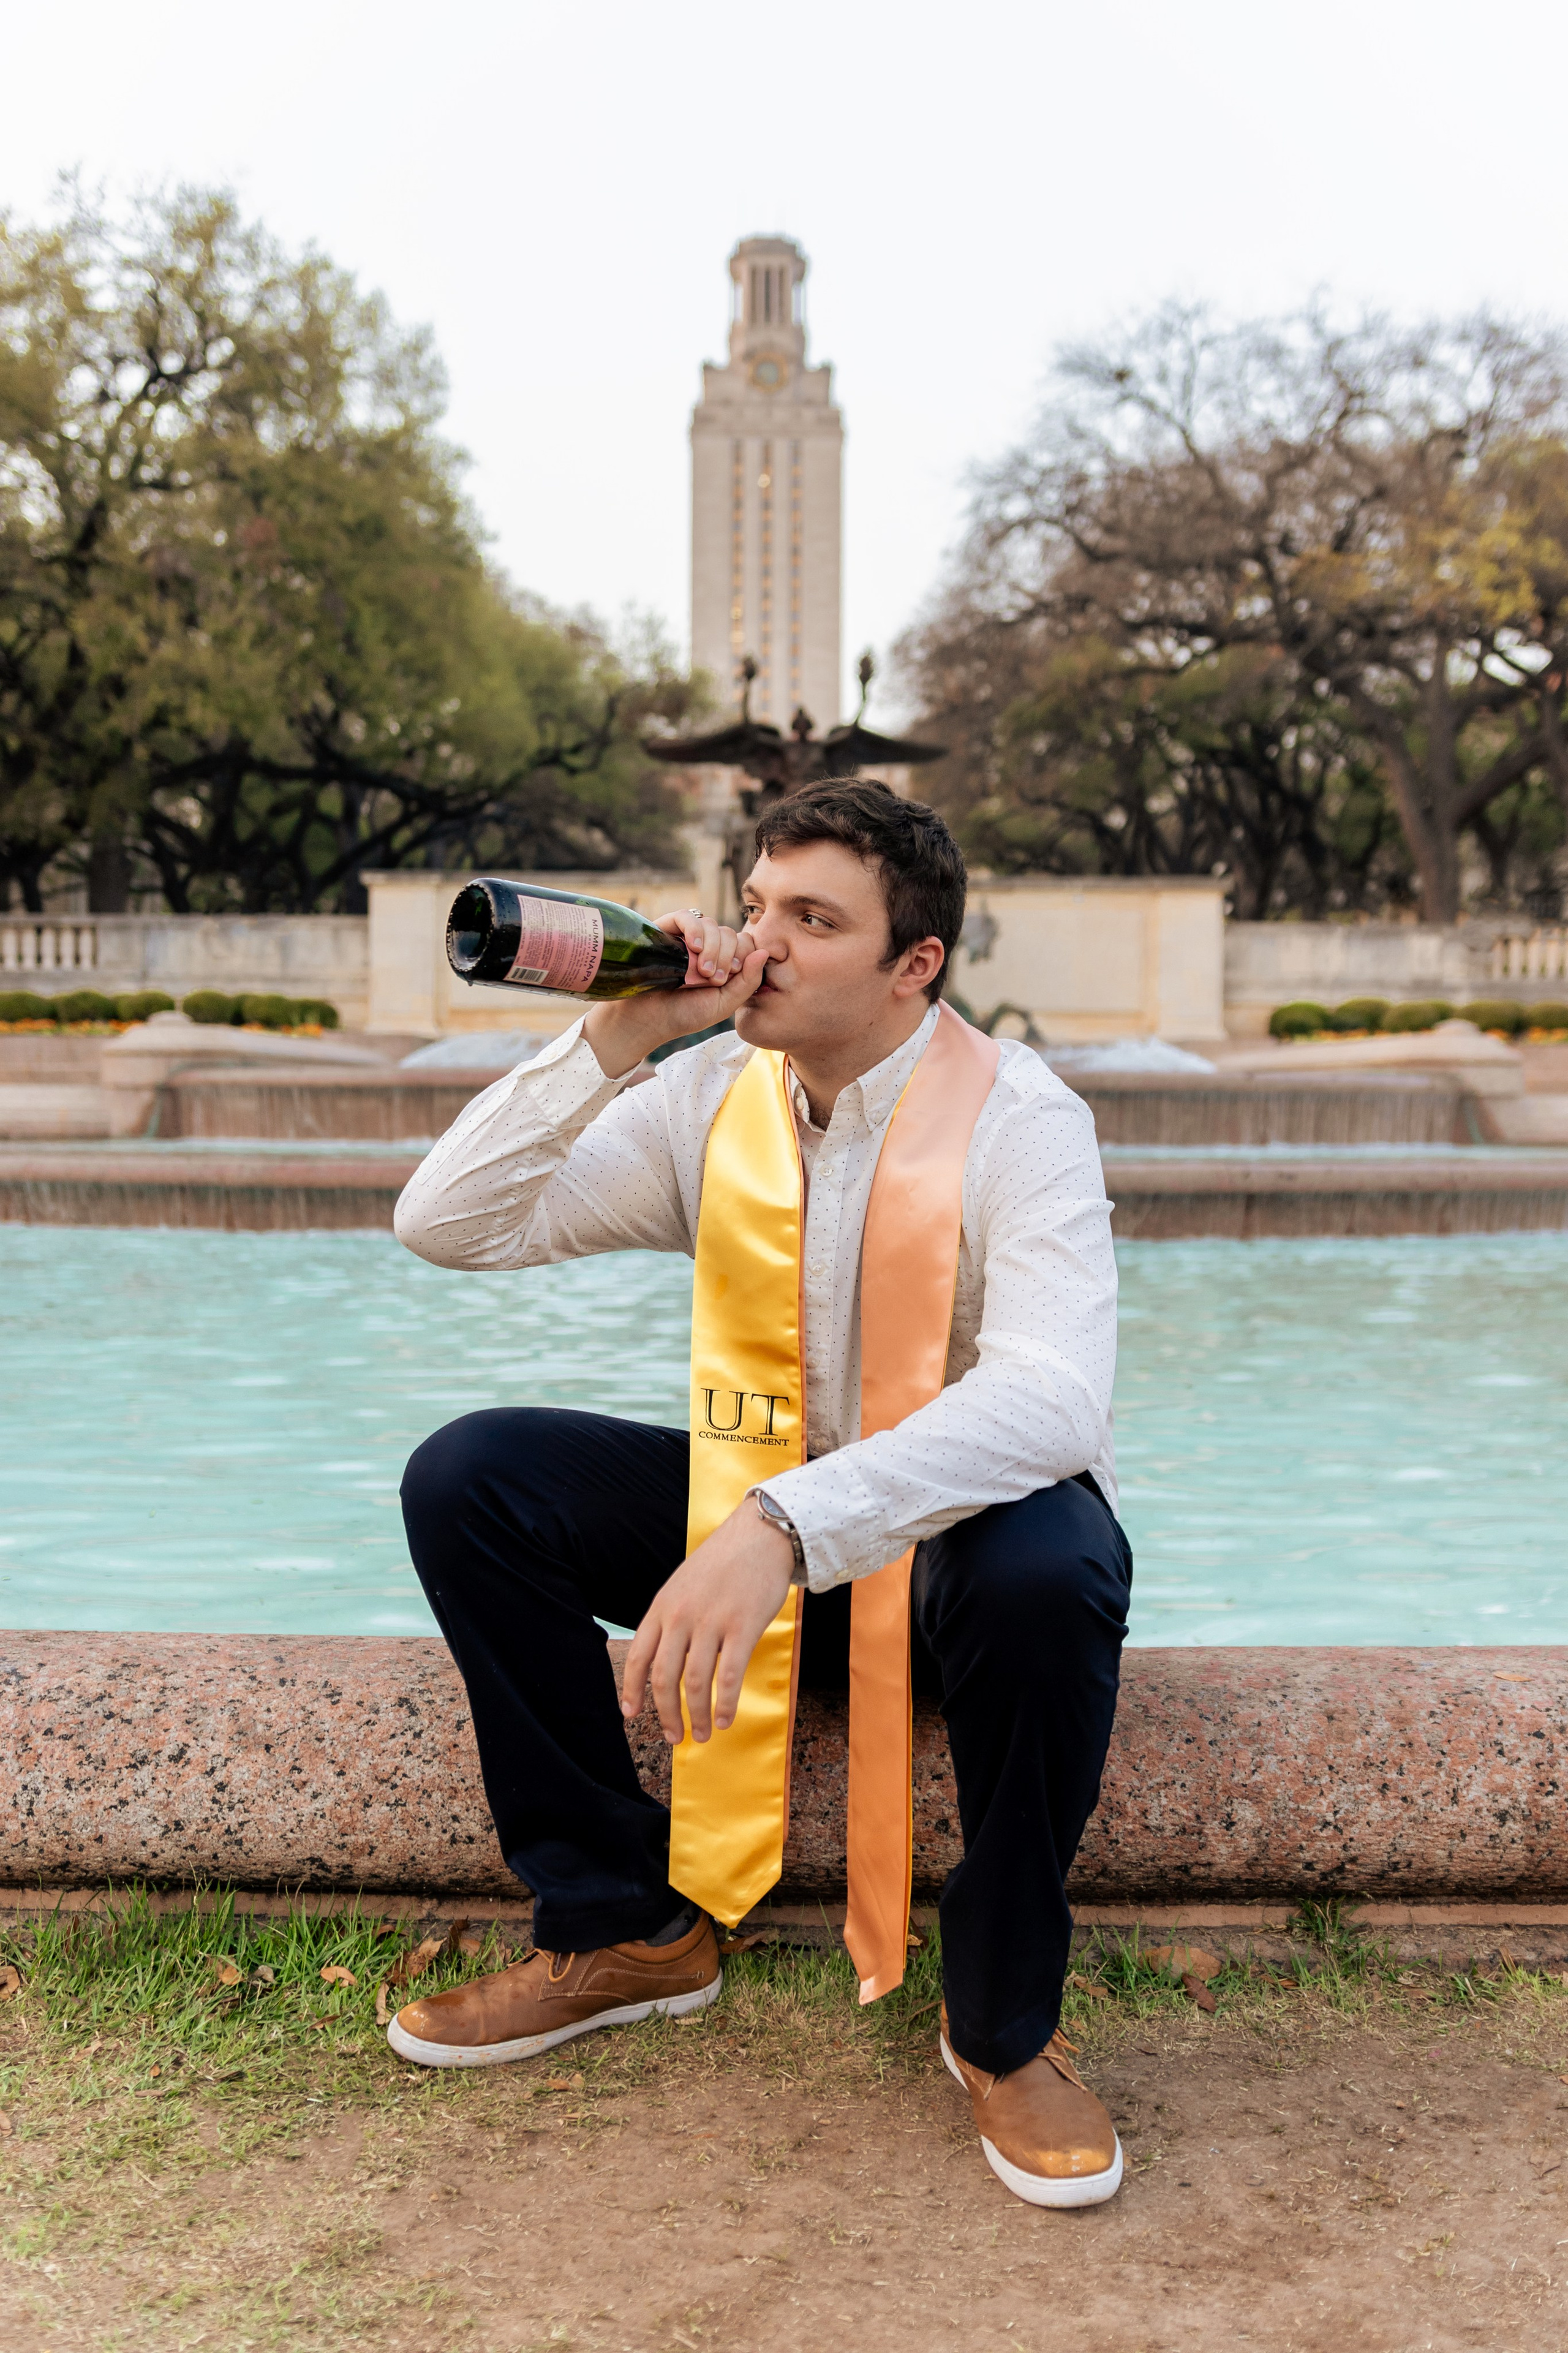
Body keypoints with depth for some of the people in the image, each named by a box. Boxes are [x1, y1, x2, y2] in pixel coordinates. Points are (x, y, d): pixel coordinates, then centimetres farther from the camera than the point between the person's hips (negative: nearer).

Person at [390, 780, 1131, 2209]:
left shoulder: (1019, 1119, -19)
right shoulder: (712, 1093, -4)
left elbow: (1053, 1401, -36)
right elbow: (446, 1225, -9)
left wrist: (786, 1527, -49)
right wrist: (617, 1037, -20)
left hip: (964, 1524, -4)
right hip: (767, 1523, 5)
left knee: (1051, 1570, -39)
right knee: (469, 1478, -13)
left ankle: (1004, 2024, -11)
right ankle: (623, 1928, 1)